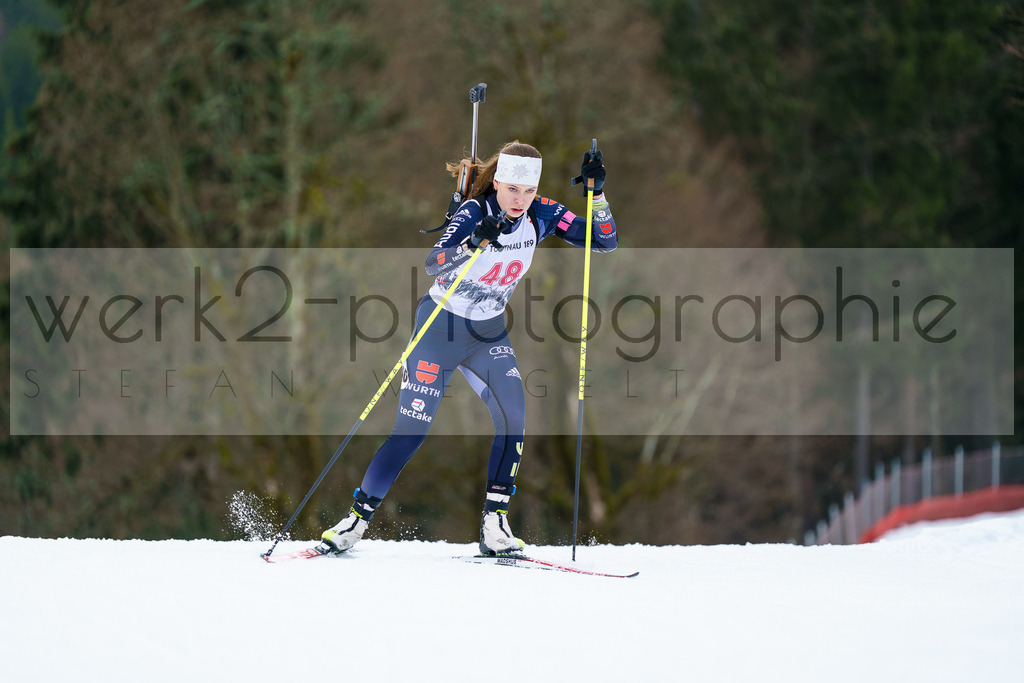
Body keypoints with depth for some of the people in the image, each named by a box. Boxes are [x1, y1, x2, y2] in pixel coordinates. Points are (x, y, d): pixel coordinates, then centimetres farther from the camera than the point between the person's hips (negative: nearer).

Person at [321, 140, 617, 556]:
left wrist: (597, 193, -25)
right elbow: (434, 264, -39)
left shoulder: (541, 215, -9)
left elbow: (605, 241, -10)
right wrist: (474, 243, -56)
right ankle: (358, 516, 8)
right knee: (412, 429, -6)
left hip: (488, 334, 4)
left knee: (513, 413, -16)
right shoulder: (474, 212, -24)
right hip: (440, 327, -4)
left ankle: (494, 522, -9)